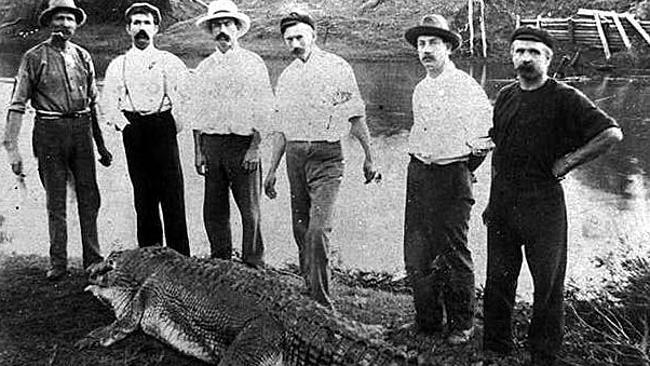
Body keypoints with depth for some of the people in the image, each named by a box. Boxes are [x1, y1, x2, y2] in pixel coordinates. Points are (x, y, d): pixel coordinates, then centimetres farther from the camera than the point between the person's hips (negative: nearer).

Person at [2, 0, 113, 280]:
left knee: (89, 197, 4)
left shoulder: (83, 57, 11)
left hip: (82, 130, 3)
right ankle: (58, 263, 15)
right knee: (55, 201, 4)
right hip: (50, 131, -3)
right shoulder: (35, 58, -1)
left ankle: (93, 259, 15)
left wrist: (101, 144, 14)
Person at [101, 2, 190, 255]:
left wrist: (173, 129, -4)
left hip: (163, 126, -2)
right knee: (143, 196, 4)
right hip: (133, 130, 2)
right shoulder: (118, 65, 13)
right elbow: (108, 102, 11)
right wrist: (123, 124, -2)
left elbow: (184, 97, 2)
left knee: (172, 194, -5)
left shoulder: (170, 62, 7)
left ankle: (179, 257, -1)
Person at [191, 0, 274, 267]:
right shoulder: (204, 68, 13)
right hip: (211, 143, 4)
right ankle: (220, 263, 18)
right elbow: (198, 113, 15)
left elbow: (264, 110, -3)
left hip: (243, 142, -4)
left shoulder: (253, 63, 1)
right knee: (214, 210, 6)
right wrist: (198, 151, 7)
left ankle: (253, 265, 9)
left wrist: (254, 148, -11)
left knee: (249, 210, -1)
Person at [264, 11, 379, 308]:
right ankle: (309, 290, 25)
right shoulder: (286, 77, 13)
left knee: (318, 231, -14)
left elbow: (356, 117, 3)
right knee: (300, 230, 9)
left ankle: (322, 303, -4)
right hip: (295, 156, 5)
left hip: (326, 156, -5)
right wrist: (272, 169, 17)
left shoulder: (337, 68, -1)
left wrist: (368, 157, 6)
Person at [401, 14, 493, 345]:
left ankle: (461, 325, 16)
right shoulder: (420, 90, 13)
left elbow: (488, 130, -4)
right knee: (416, 254, 7)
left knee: (454, 255, 1)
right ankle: (427, 321, 22)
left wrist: (466, 165, 3)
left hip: (452, 176, -6)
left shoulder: (465, 87, -8)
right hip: (418, 173, 7)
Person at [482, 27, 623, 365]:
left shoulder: (564, 98, -7)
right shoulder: (505, 97, 10)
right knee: (498, 278, 10)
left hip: (543, 201, -5)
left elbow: (612, 133, -14)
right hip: (503, 201, 5)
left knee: (548, 282, 5)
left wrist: (568, 161, -12)